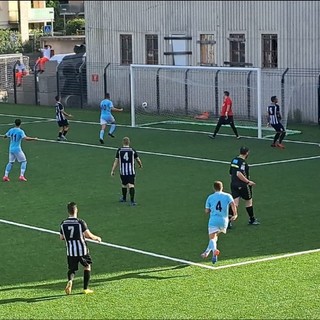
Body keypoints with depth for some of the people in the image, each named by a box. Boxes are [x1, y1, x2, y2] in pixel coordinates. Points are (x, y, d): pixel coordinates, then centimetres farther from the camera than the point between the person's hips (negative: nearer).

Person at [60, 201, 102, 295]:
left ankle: (70, 280, -20)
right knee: (87, 266, 20)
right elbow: (89, 235, -14)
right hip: (82, 250, -2)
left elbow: (61, 238, 9)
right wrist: (97, 238, 5)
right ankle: (86, 289, 20)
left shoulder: (63, 224, -1)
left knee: (72, 269, 14)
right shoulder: (80, 222, -13)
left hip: (70, 251, 2)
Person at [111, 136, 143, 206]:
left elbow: (116, 161, -1)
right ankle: (132, 200, -18)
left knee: (124, 184, 19)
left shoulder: (119, 150, -1)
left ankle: (124, 198, 36)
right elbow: (138, 160, 8)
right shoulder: (132, 150, -1)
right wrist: (140, 165, 30)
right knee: (131, 185, -7)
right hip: (131, 171, -1)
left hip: (122, 171, 1)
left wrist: (112, 171, 4)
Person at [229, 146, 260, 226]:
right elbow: (239, 174, -29)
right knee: (249, 201, 14)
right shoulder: (243, 162, -18)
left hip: (234, 184, 7)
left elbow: (231, 173, 15)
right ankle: (252, 220, 29)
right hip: (243, 185, -7)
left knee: (235, 203, 3)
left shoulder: (234, 160, 8)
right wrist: (248, 181, -22)